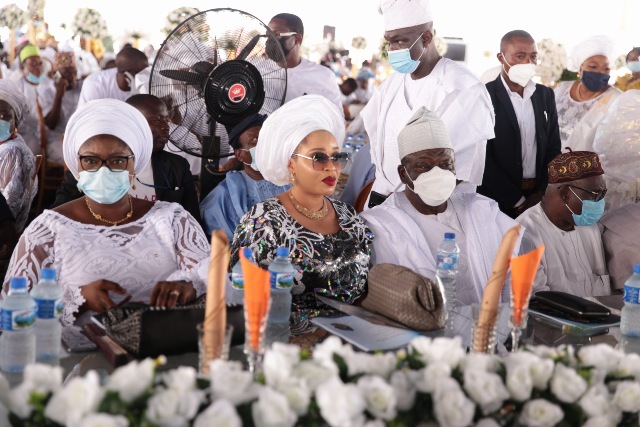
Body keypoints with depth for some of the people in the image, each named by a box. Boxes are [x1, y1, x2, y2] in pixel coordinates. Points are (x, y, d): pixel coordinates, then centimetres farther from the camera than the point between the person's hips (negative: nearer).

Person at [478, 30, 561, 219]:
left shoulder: (545, 95, 8)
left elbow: (553, 148, 10)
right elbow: (482, 157, -12)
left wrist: (543, 192, -3)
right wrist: (517, 200, -12)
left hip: (541, 199, 4)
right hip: (498, 202, -4)